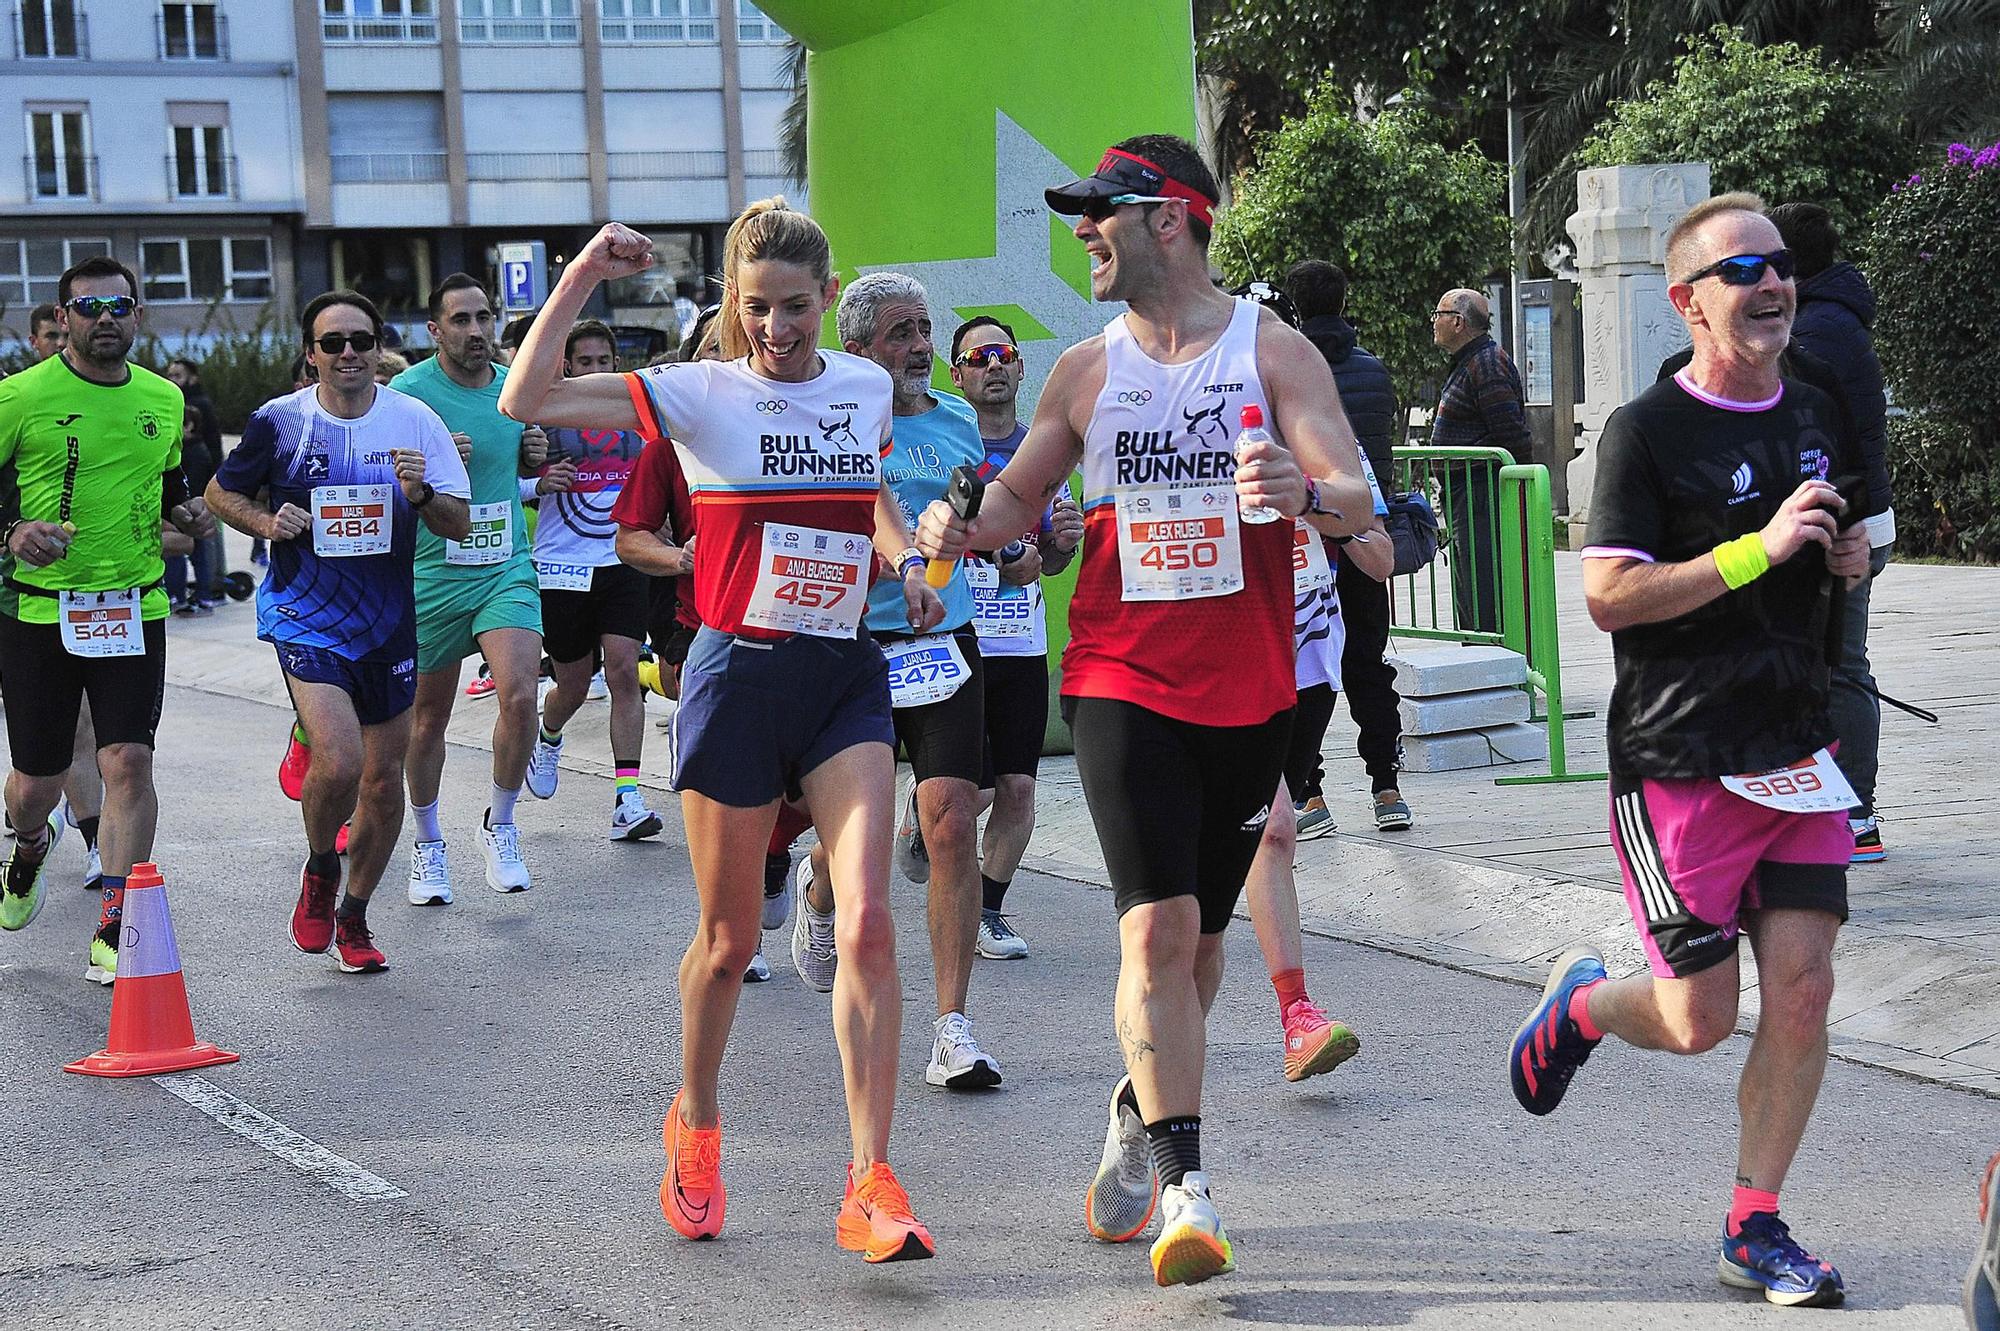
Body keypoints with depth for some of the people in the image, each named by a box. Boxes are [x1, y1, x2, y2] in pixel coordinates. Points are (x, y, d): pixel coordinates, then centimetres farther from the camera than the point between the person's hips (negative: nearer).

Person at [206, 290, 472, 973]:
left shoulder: (415, 421, -2)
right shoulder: (279, 421, -4)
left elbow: (459, 525, 0)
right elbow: (221, 493, 11)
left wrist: (420, 493, -20)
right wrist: (267, 523, -9)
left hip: (387, 624, 3)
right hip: (305, 617, -3)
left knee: (383, 780, 10)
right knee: (338, 762, -22)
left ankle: (353, 915, 32)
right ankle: (319, 869, 10)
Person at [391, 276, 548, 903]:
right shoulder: (408, 392, -9)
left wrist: (536, 454, 1)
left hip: (507, 568, 2)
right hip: (431, 574, -2)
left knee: (520, 693, -18)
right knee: (428, 716, 10)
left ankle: (500, 825, 4)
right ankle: (428, 842, 31)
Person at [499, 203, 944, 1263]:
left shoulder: (867, 386, 7)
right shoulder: (698, 395, -5)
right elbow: (525, 401, -14)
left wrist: (905, 559, 9)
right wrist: (584, 274, -16)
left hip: (847, 678, 2)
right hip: (736, 677, -2)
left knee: (867, 922, -13)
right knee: (729, 938, 9)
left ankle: (871, 1186, -10)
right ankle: (695, 1125, 36)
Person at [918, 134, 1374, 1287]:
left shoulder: (1275, 350, -2)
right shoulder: (1087, 371, 7)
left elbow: (1359, 500, -11)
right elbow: (1020, 498, 17)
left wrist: (1305, 492, -35)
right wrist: (965, 527, -6)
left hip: (1249, 692, 0)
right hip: (1124, 683, 0)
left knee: (1197, 935, 13)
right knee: (1158, 928, -13)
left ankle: (1141, 1117, 38)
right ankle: (1186, 1192, -12)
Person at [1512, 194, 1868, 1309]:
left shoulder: (1820, 416, 10)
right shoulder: (1647, 431, -11)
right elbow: (1610, 596, -17)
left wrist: (1853, 558, 3)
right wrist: (1760, 550, -22)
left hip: (1799, 749, 6)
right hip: (1680, 760, -5)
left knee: (1803, 988, -2)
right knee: (1702, 1019, -2)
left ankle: (1756, 1228, 11)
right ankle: (1579, 1001, 31)